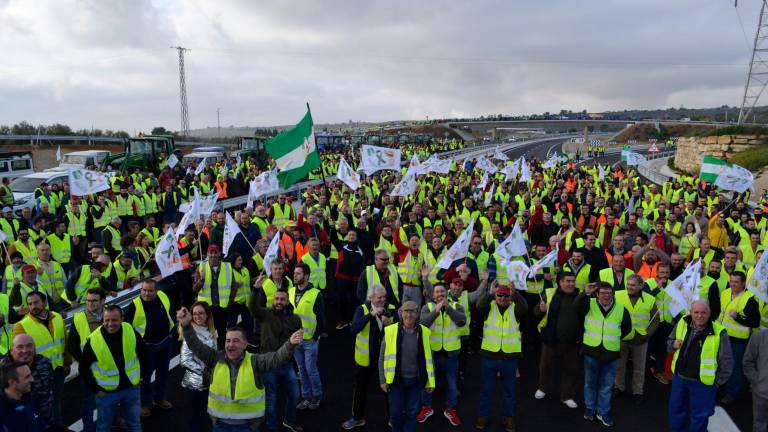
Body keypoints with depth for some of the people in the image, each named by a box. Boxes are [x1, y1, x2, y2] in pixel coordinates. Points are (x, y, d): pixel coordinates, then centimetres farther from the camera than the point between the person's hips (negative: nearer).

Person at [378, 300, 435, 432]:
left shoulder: (423, 332, -4)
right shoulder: (390, 331, -9)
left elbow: (428, 357, 5)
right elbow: (382, 357, -1)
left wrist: (430, 381, 4)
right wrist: (382, 380, -3)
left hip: (416, 380, 1)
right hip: (396, 380, -1)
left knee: (412, 413, 12)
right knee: (395, 413, 10)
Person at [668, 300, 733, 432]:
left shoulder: (718, 332, -17)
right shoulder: (682, 323, -4)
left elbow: (726, 361, -9)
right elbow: (670, 341, 12)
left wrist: (717, 382, -5)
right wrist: (674, 344, -11)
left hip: (703, 382, -4)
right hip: (679, 377, 4)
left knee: (700, 416, 15)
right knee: (676, 410, 21)